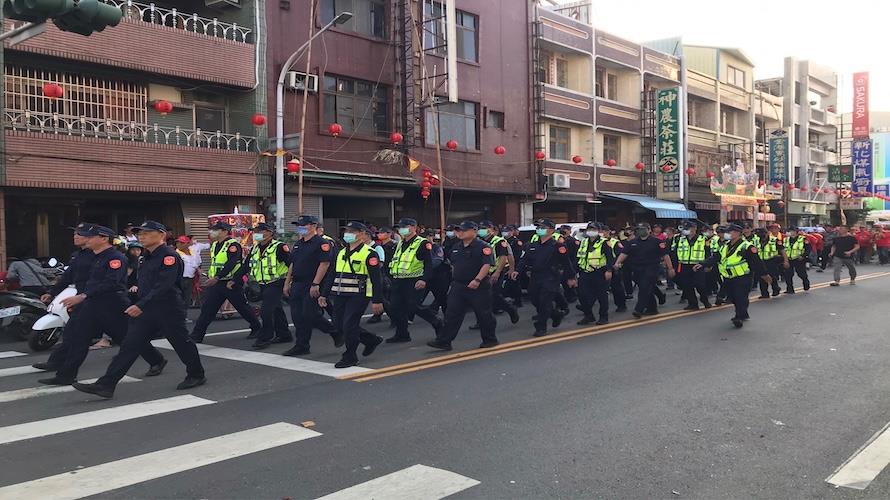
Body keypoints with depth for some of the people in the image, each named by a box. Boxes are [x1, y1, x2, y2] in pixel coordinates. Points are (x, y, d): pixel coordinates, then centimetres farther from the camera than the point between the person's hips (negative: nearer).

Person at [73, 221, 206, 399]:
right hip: (146, 310, 8)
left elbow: (163, 285, -25)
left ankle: (196, 376, 25)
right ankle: (106, 384, -1)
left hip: (168, 310, -8)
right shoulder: (148, 257, 15)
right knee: (130, 345, 2)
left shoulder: (169, 256, -15)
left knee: (182, 343, 5)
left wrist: (141, 305, -29)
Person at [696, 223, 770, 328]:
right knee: (732, 298, 14)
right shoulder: (725, 246, 11)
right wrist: (703, 264, -3)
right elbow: (715, 257, 9)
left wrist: (764, 274, -4)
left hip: (742, 278, -8)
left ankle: (739, 318, -5)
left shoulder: (746, 247, -12)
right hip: (728, 279, 8)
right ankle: (743, 315, 32)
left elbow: (756, 262, -8)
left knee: (741, 298, -11)